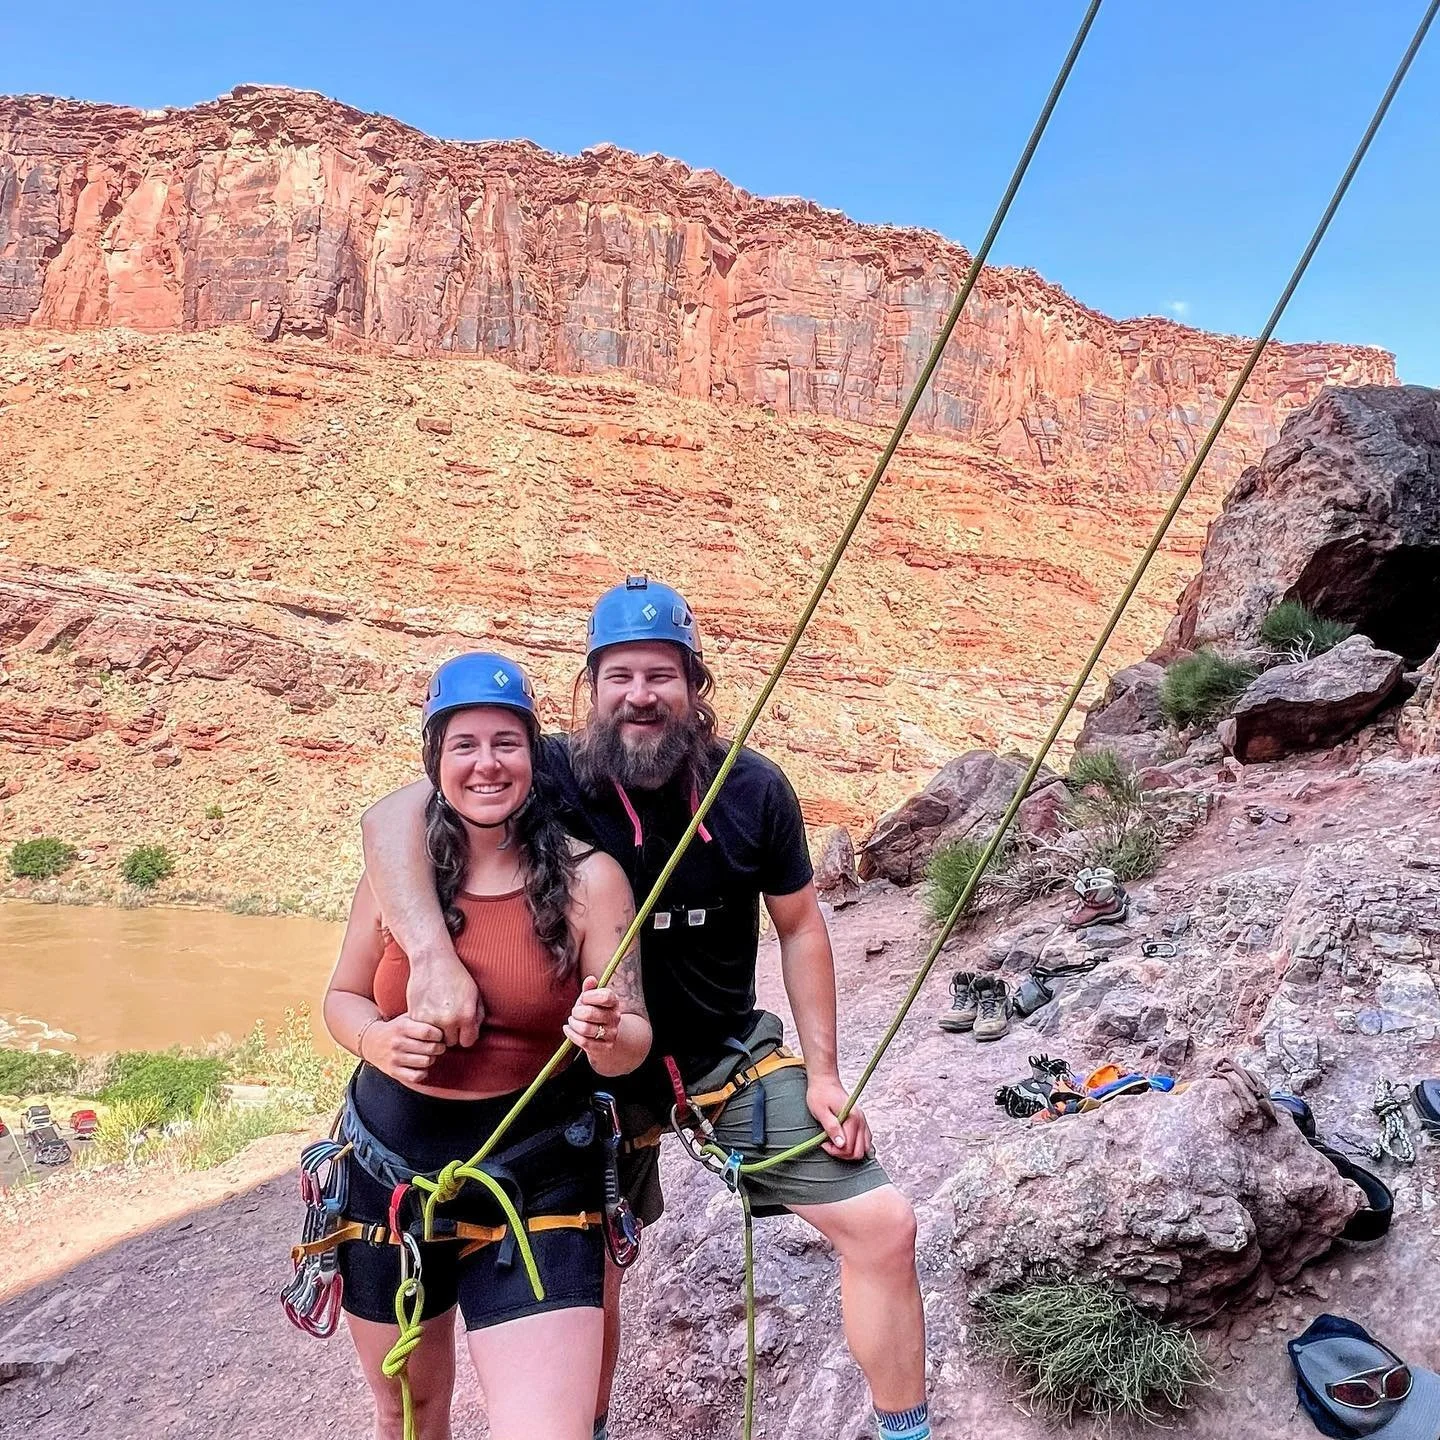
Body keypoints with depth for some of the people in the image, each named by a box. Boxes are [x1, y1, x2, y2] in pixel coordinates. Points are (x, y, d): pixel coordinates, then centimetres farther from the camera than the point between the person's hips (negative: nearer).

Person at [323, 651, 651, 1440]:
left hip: (536, 1187, -3)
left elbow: (631, 1041, -10)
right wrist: (378, 1041, -15)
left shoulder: (588, 877, -11)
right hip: (388, 1172, 3)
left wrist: (607, 1034, -32)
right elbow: (342, 998, 7)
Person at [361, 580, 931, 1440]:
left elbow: (800, 925, -2)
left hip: (733, 1047, 1)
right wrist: (435, 954, -44)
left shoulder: (754, 790, -15)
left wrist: (823, 1072, -5)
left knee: (883, 1224, -4)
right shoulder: (557, 778, -21)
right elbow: (393, 816, -30)